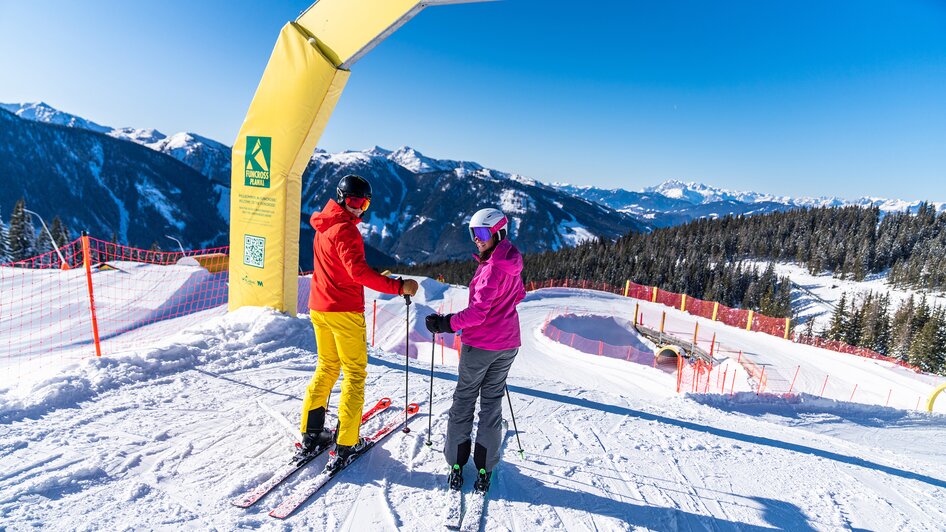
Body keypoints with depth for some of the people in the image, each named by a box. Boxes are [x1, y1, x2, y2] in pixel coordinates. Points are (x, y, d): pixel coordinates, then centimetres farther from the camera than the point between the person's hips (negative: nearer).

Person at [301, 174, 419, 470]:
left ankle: (311, 434, 25)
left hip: (319, 308, 9)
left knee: (327, 367, 19)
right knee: (355, 374, 3)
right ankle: (346, 444, 7)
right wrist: (398, 287, -30)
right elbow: (358, 271, -29)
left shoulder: (325, 225, 13)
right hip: (344, 311, -9)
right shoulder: (345, 228, -16)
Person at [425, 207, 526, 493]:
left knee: (464, 398, 10)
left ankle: (457, 462, 19)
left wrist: (446, 323, -20)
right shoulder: (512, 263, 3)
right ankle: (485, 468, 20)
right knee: (492, 401, 14)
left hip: (479, 345, -7)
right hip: (508, 344, 7)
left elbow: (478, 312, -25)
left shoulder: (493, 267, -22)